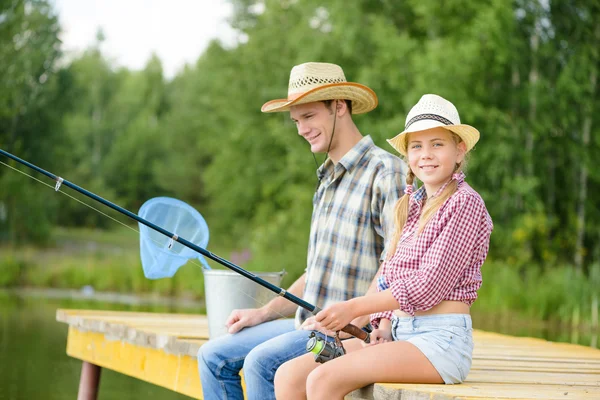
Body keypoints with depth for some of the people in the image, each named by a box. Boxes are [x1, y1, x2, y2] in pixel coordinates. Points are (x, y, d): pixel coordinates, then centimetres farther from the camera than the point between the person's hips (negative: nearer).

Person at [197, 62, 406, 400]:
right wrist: (264, 313, 16)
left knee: (261, 362, -27)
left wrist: (350, 321, -25)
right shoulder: (328, 180, 20)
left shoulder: (385, 172, -11)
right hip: (310, 325, 9)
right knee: (215, 357, 3)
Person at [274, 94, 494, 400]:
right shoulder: (411, 207, 18)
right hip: (398, 334, 8)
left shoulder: (465, 203, -6)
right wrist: (384, 325, -3)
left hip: (442, 339, -8)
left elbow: (430, 284, -14)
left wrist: (354, 308, -15)